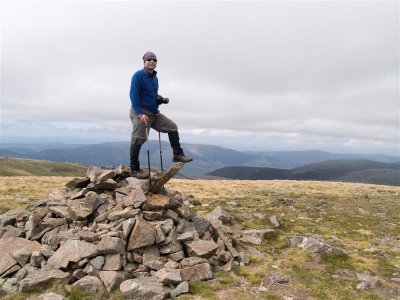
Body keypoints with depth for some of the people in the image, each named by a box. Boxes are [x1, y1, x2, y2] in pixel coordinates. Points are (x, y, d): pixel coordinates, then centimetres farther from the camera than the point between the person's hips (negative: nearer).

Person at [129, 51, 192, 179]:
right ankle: (134, 170, 3)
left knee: (172, 127, 3)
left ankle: (177, 154, 9)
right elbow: (133, 96, -17)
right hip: (140, 113, -8)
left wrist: (160, 99, 8)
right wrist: (140, 114, -25)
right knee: (138, 140, -5)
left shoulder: (154, 77, 15)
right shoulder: (138, 75, -10)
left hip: (154, 113, 8)